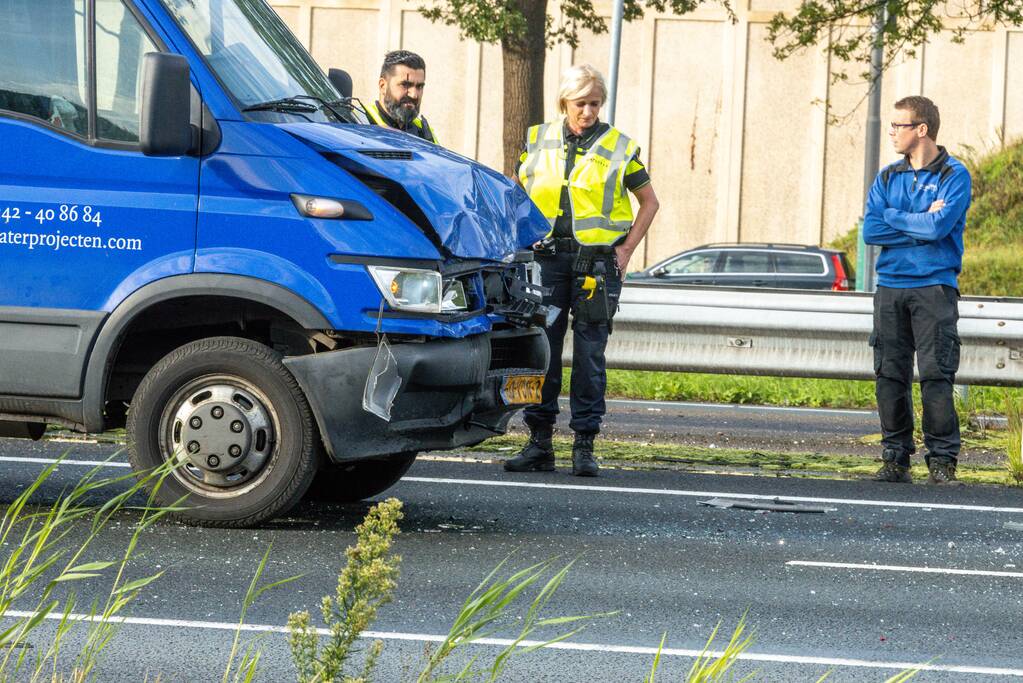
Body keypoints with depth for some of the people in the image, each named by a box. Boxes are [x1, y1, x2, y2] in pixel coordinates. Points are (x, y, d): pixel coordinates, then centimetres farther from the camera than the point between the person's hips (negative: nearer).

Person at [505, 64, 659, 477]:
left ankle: (584, 446, 3)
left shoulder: (618, 148, 2)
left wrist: (627, 249, 1)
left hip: (597, 260, -2)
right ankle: (539, 443, 8)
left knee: (590, 355, -2)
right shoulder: (538, 140, 8)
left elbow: (649, 201, 10)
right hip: (546, 257, 2)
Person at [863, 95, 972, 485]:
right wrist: (922, 224, -6)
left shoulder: (954, 175, 0)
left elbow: (940, 226, -16)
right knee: (890, 375, 3)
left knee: (936, 375, -9)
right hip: (890, 288, 5)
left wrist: (892, 216, -3)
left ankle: (942, 460, -5)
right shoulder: (887, 178, 14)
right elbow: (870, 231, 2)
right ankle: (895, 459, 8)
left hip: (934, 288, -5)